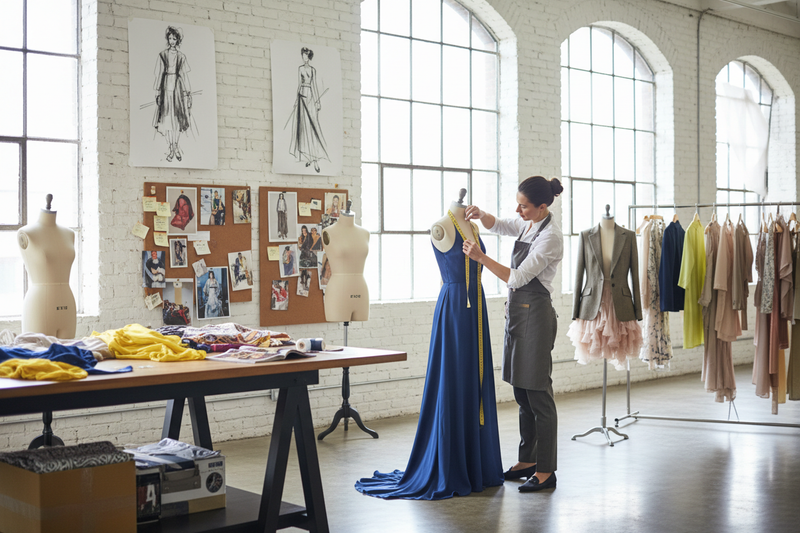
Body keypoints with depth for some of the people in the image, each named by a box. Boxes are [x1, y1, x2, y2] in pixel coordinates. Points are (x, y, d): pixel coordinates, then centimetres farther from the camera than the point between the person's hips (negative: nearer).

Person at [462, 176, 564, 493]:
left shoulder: (550, 236, -18)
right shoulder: (527, 224, 8)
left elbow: (518, 278, -20)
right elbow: (498, 226, 27)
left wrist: (480, 257, -18)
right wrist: (480, 214, 6)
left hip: (535, 314, -9)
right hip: (516, 311, 9)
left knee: (538, 394, -5)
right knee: (521, 392, 15)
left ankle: (545, 471, 3)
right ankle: (527, 460, 26)